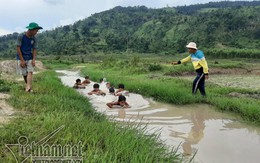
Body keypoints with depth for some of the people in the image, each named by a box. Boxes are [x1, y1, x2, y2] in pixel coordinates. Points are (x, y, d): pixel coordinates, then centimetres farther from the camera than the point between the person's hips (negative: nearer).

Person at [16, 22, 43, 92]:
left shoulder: (34, 39, 0)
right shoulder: (21, 36, -12)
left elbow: (34, 49, 2)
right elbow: (18, 48, -11)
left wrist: (33, 60, -12)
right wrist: (22, 60, -14)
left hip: (30, 58, 2)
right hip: (21, 58, -2)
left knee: (30, 72, -16)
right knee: (24, 74, 1)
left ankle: (28, 87, -28)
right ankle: (28, 86, 17)